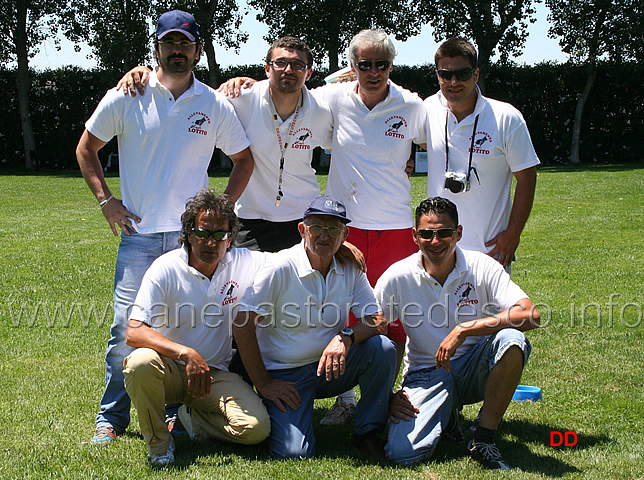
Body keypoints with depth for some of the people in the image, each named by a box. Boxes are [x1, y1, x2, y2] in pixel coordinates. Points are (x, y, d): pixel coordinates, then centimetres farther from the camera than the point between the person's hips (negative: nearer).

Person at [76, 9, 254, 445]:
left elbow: (244, 159, 16)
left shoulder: (215, 105, 5)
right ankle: (112, 417, 8)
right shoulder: (126, 97, 2)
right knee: (127, 327, -5)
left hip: (193, 234, 1)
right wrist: (105, 200, 2)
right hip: (139, 234, -1)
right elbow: (86, 149, 12)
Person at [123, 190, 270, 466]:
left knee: (257, 428, -22)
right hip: (170, 368, -2)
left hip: (215, 373, 2)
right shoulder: (167, 269, -14)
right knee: (142, 361, -37)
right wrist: (187, 354, -34)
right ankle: (158, 444, -10)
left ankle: (192, 417, 10)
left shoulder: (244, 264, -4)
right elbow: (134, 333, -22)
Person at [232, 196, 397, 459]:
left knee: (383, 348, -22)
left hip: (331, 368, 4)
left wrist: (345, 337, -26)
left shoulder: (350, 269, -3)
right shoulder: (280, 268, -15)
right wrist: (263, 385, -13)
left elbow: (376, 319, -4)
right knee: (294, 454, -21)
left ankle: (367, 433, -4)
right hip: (285, 375, -4)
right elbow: (242, 324, -14)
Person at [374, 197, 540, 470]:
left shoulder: (481, 267, -10)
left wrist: (463, 330, -29)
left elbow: (530, 316, -24)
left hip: (474, 369, 0)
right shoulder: (397, 278, -8)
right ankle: (445, 415, 12)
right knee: (401, 454, -25)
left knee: (512, 340, -33)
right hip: (425, 374, 0)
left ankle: (484, 440, -16)